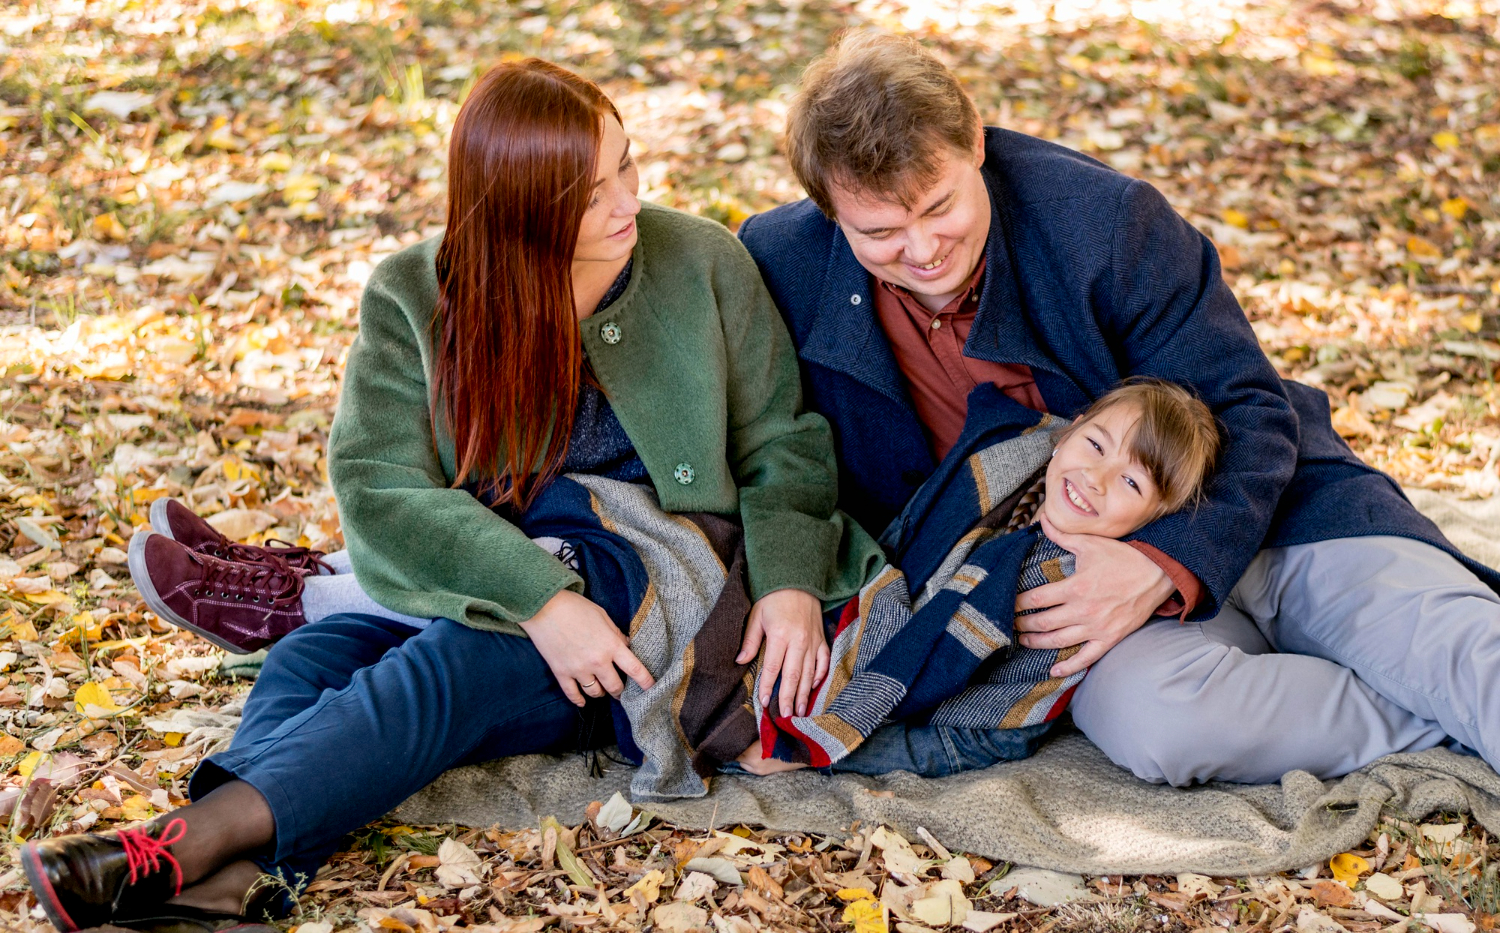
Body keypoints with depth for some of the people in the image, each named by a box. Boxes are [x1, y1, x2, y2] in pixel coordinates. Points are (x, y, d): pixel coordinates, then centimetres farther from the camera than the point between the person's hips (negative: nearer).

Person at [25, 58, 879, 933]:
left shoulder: (704, 265, -1)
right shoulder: (413, 298, -2)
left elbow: (784, 444, 4)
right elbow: (379, 486, -13)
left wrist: (789, 582, -16)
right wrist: (540, 598, -25)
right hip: (488, 595, 3)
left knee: (449, 669, -30)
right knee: (316, 656, -25)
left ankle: (193, 841, -46)